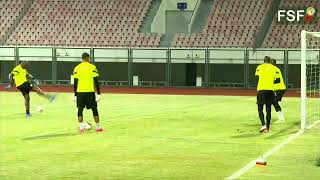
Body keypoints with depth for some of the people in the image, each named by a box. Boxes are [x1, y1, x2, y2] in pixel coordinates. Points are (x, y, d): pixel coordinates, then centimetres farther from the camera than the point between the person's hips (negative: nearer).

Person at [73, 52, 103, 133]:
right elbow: (96, 81, -5)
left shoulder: (77, 68, 3)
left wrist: (75, 95, 8)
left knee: (80, 110, 8)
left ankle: (81, 127, -2)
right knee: (94, 109, 9)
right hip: (90, 92, -1)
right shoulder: (92, 67, -2)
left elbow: (75, 82, 2)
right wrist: (98, 94, 0)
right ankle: (98, 127, 10)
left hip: (80, 92, 1)